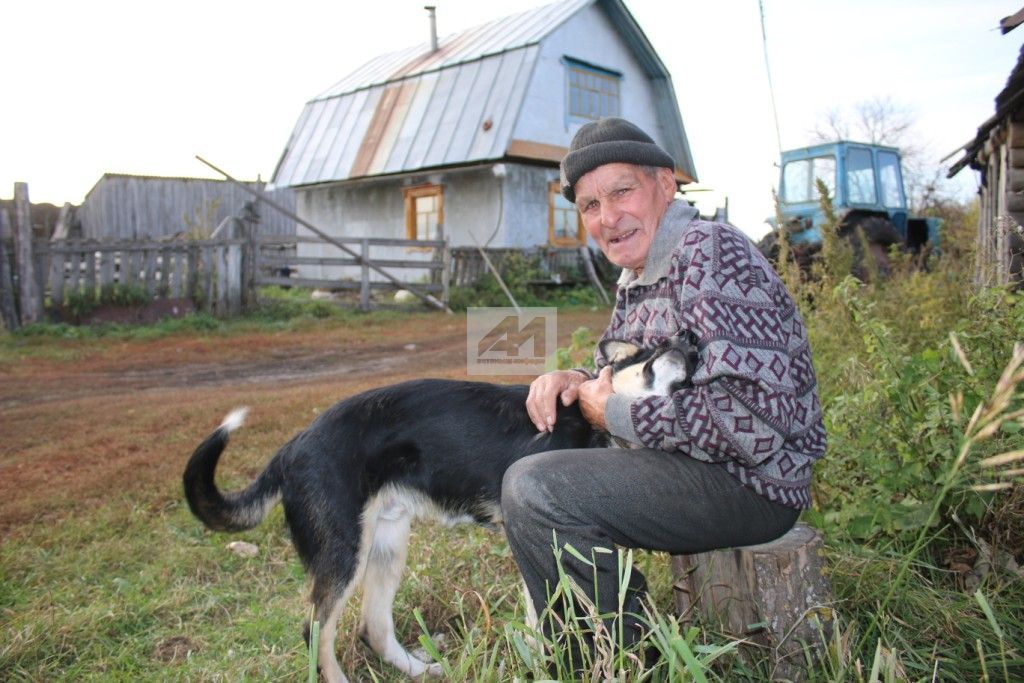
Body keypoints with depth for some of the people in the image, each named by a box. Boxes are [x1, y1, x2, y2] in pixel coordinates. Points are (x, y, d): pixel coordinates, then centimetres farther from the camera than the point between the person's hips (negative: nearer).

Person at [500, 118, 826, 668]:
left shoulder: (710, 252, -19)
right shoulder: (635, 280, 11)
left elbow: (754, 421, -28)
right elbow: (620, 376, 22)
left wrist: (618, 414, -18)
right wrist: (573, 380, -1)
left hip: (750, 480, -10)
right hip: (692, 465, 10)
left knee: (533, 489, -24)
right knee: (524, 468, 19)